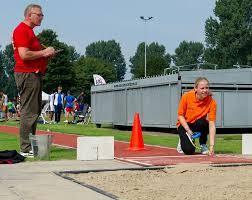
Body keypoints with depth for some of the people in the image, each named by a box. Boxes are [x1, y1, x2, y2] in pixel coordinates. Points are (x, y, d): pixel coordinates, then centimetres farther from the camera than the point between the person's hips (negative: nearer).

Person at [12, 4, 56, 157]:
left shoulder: (30, 31, 22)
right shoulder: (22, 30, -10)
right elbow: (24, 54, -21)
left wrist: (47, 53, 14)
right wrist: (43, 52, -11)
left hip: (35, 74, 11)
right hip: (27, 74, -11)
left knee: (35, 111, 13)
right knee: (29, 112, -10)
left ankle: (30, 145, 19)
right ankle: (26, 148, -8)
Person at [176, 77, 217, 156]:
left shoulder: (211, 102, -21)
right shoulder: (186, 96, -20)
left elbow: (212, 124, -26)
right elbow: (180, 115, -9)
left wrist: (212, 146, -35)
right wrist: (188, 131, -24)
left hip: (198, 125, 1)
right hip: (185, 125, -1)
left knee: (203, 122, -36)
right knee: (189, 150, -25)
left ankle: (203, 145, -7)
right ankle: (182, 141, 13)